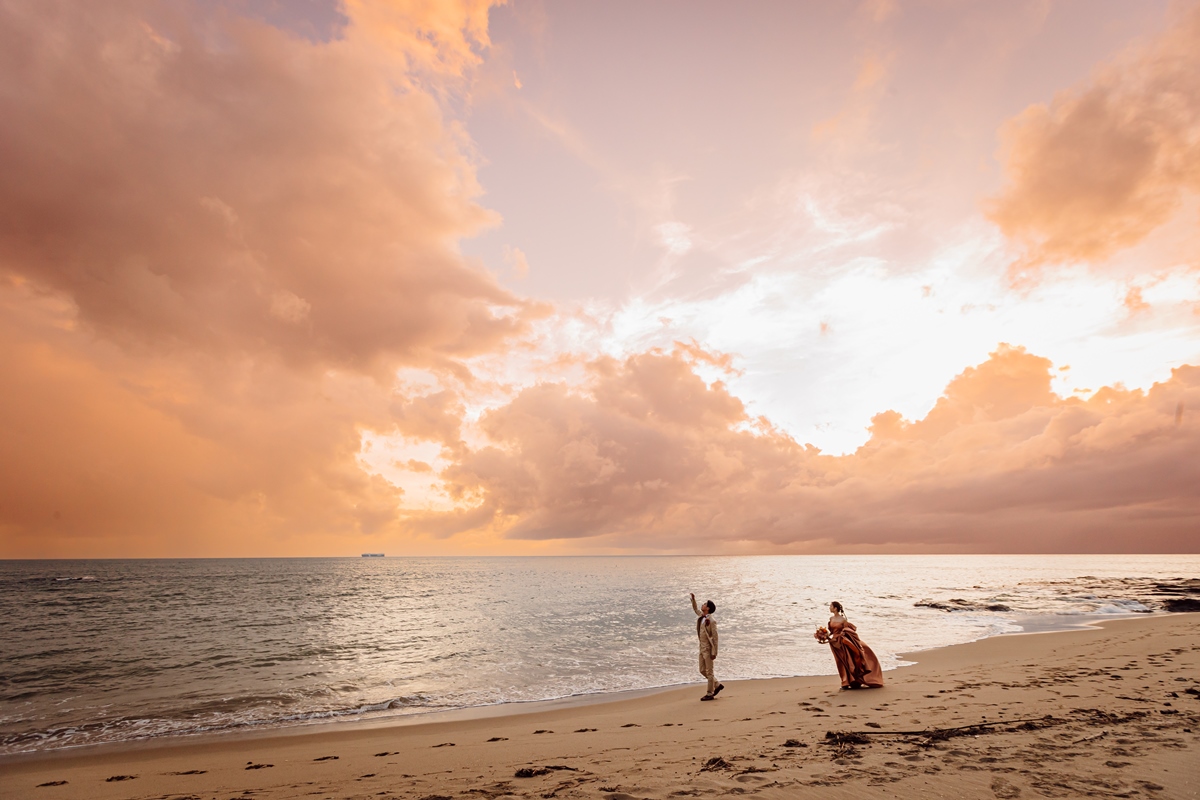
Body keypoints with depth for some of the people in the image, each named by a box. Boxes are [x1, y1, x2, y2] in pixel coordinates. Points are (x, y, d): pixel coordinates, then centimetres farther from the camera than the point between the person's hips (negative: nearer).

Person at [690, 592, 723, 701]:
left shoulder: (711, 621, -19)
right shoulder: (701, 616, 5)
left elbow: (715, 638, -16)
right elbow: (695, 609, 27)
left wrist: (714, 652, -16)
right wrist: (693, 599, 14)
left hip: (708, 648, -9)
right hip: (702, 647, 9)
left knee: (709, 672, 2)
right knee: (702, 670, 15)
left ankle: (710, 694, 13)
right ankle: (717, 685, 29)